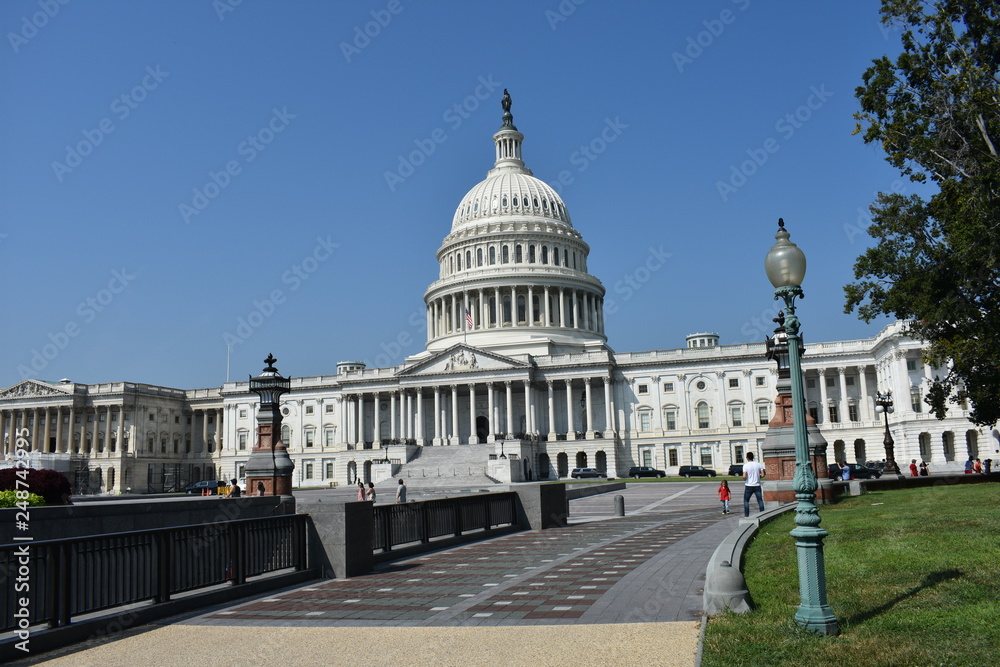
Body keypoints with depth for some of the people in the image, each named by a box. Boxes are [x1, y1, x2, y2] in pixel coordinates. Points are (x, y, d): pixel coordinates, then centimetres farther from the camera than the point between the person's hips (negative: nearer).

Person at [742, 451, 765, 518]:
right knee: (760, 500, 9)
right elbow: (763, 475, -4)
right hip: (757, 485, 2)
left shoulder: (745, 465, -9)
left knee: (746, 501, 9)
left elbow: (744, 476, -18)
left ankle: (746, 515, 6)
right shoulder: (758, 464, 0)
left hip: (749, 486, -2)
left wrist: (744, 479, 4)